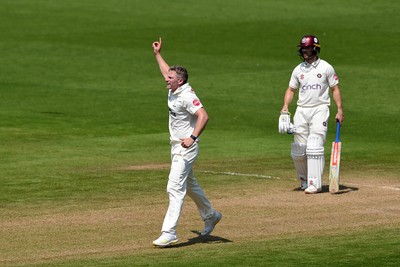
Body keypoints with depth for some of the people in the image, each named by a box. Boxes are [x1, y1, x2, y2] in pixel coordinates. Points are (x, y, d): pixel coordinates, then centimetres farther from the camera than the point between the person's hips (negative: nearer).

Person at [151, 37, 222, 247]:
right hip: (177, 148, 11)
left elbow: (203, 116, -31)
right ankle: (210, 216, 42)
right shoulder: (173, 90, 7)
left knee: (175, 188, -16)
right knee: (189, 186, 24)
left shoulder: (187, 95, -21)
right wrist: (157, 54, 34)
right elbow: (167, 72, 30)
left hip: (186, 149, -11)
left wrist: (193, 137, -38)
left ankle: (168, 233, -20)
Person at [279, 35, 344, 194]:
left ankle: (315, 184, -14)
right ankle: (304, 179, 24)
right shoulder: (298, 70, 11)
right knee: (298, 150, 1)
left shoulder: (326, 67, 1)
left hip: (320, 109, -4)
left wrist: (340, 110, -5)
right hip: (302, 110, 4)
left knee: (314, 147, -15)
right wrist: (285, 106, -1)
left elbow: (335, 89, 4)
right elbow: (291, 89, 16)